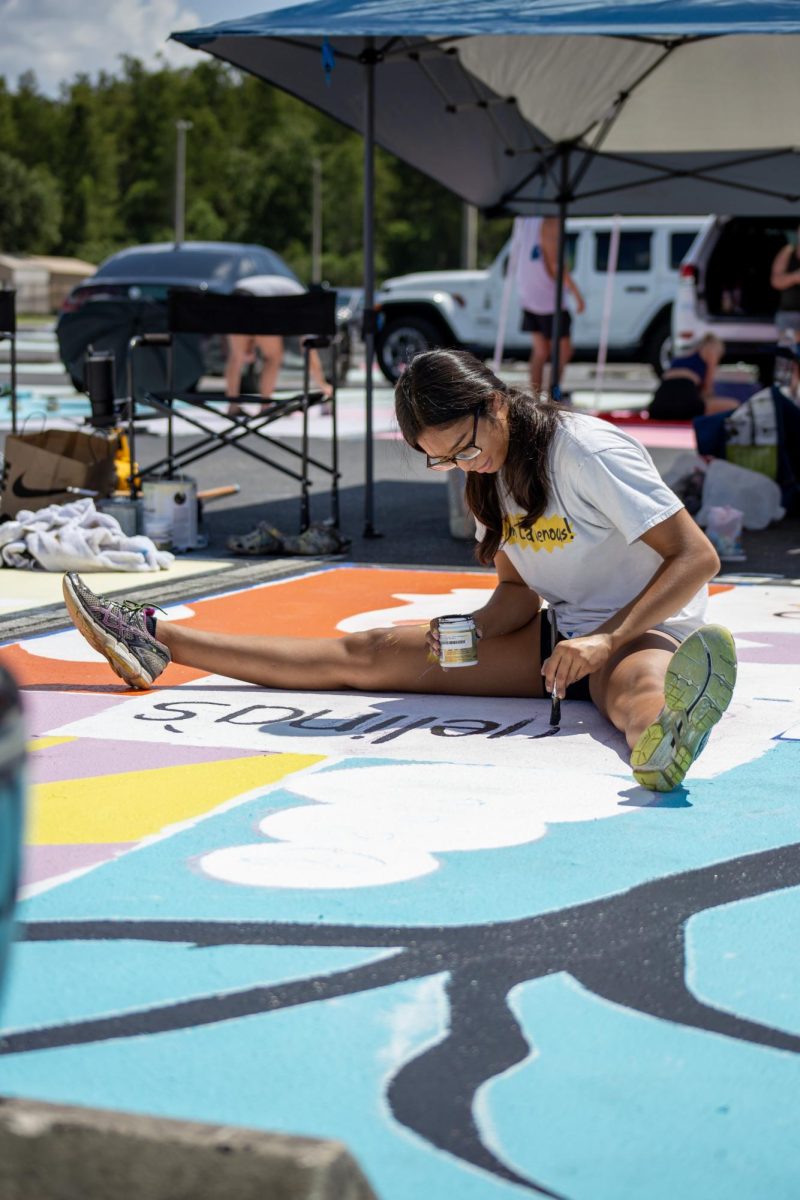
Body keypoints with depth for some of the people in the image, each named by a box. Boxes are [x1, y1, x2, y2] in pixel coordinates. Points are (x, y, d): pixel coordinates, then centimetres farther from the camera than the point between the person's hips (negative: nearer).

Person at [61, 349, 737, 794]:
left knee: (636, 687, -46)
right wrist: (471, 631, -12)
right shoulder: (491, 478, 5)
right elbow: (517, 592, 11)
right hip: (559, 636, 7)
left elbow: (698, 558, -22)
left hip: (642, 631, -7)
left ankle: (662, 736, -85)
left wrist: (606, 639, -32)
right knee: (368, 654, 1)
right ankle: (156, 640, 2)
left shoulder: (587, 451, -19)